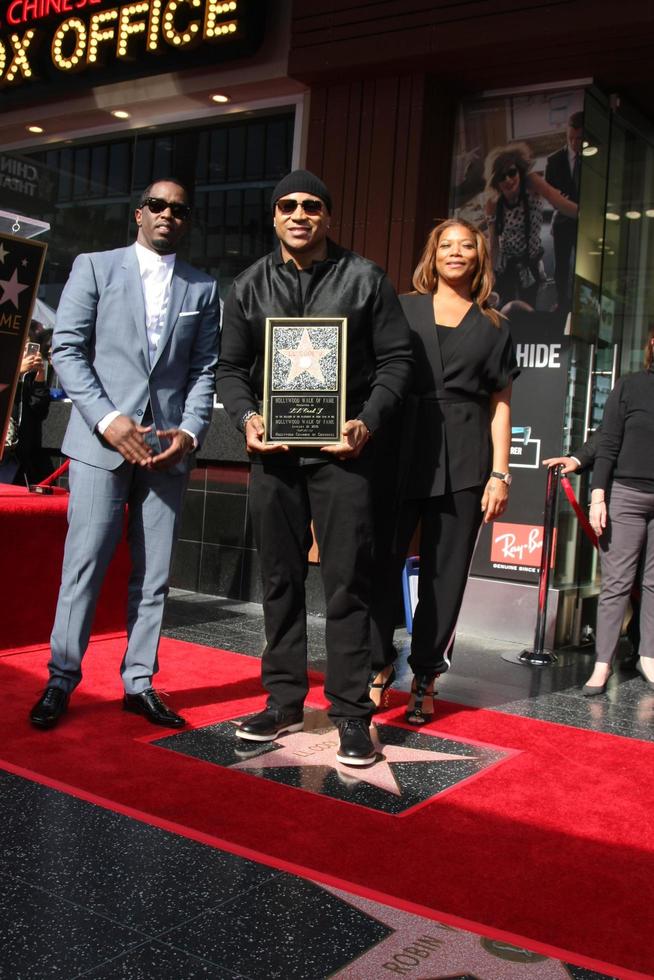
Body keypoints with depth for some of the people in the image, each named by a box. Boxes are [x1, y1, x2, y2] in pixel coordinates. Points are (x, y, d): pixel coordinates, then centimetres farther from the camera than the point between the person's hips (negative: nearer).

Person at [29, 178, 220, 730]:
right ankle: (62, 679, 11)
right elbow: (68, 350, -1)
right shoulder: (95, 267, 6)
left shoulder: (203, 288, 13)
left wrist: (190, 431, -7)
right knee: (84, 566, -2)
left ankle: (139, 683, 15)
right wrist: (107, 420, -11)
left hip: (168, 446, 3)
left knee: (154, 573, 5)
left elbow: (205, 370, 9)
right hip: (101, 441, -2)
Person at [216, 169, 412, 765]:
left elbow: (395, 359, 1)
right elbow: (231, 367, 12)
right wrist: (246, 417, -7)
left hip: (341, 450, -3)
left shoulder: (364, 279, 4)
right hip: (273, 451, 3)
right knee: (280, 580, 9)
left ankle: (351, 713, 6)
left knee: (347, 582, -3)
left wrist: (367, 422, -12)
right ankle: (284, 703, 20)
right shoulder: (250, 286, 12)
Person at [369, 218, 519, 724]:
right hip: (402, 452, -1)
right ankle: (380, 663, 13)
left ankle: (426, 677, 16)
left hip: (464, 463, 1)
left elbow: (500, 404, 10)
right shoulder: (403, 309, 11)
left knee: (446, 574, 3)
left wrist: (500, 473, 1)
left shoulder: (493, 326, 14)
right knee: (380, 562, -6)